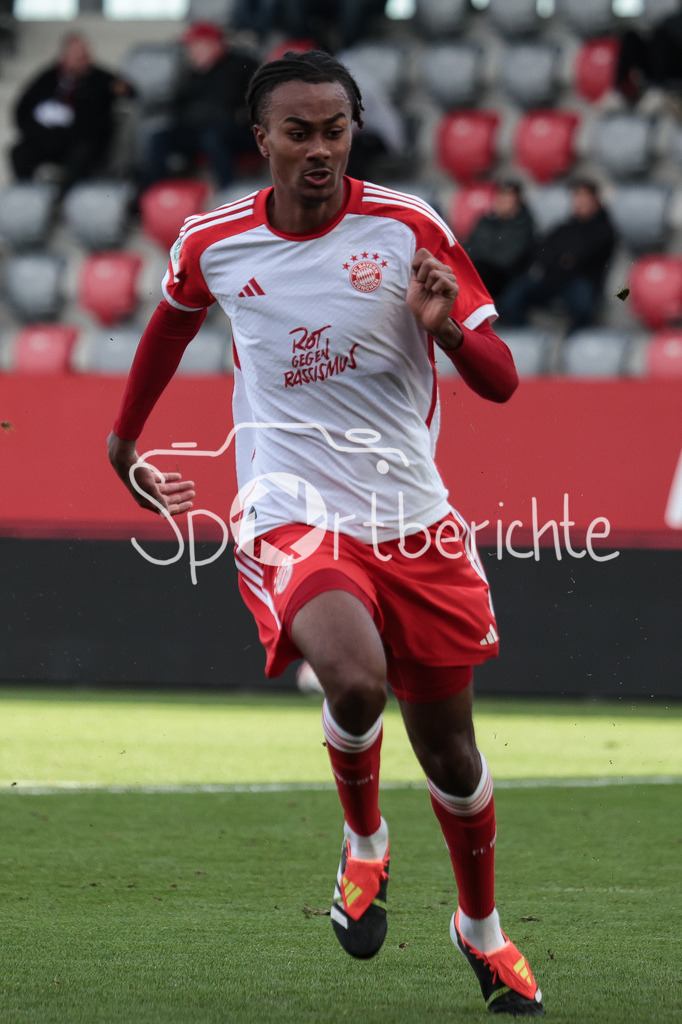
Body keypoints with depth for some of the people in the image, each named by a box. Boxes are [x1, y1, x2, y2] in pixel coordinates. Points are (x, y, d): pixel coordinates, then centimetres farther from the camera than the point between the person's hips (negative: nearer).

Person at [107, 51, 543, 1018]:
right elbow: (170, 323, 24)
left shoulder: (410, 230, -4)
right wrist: (123, 440, 34)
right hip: (290, 513, -1)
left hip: (413, 519, 2)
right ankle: (365, 842, 0)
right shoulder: (212, 245, 0)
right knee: (356, 677, -31)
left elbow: (501, 382, -3)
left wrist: (448, 327, -24)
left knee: (448, 746, 8)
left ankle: (482, 928, 35)